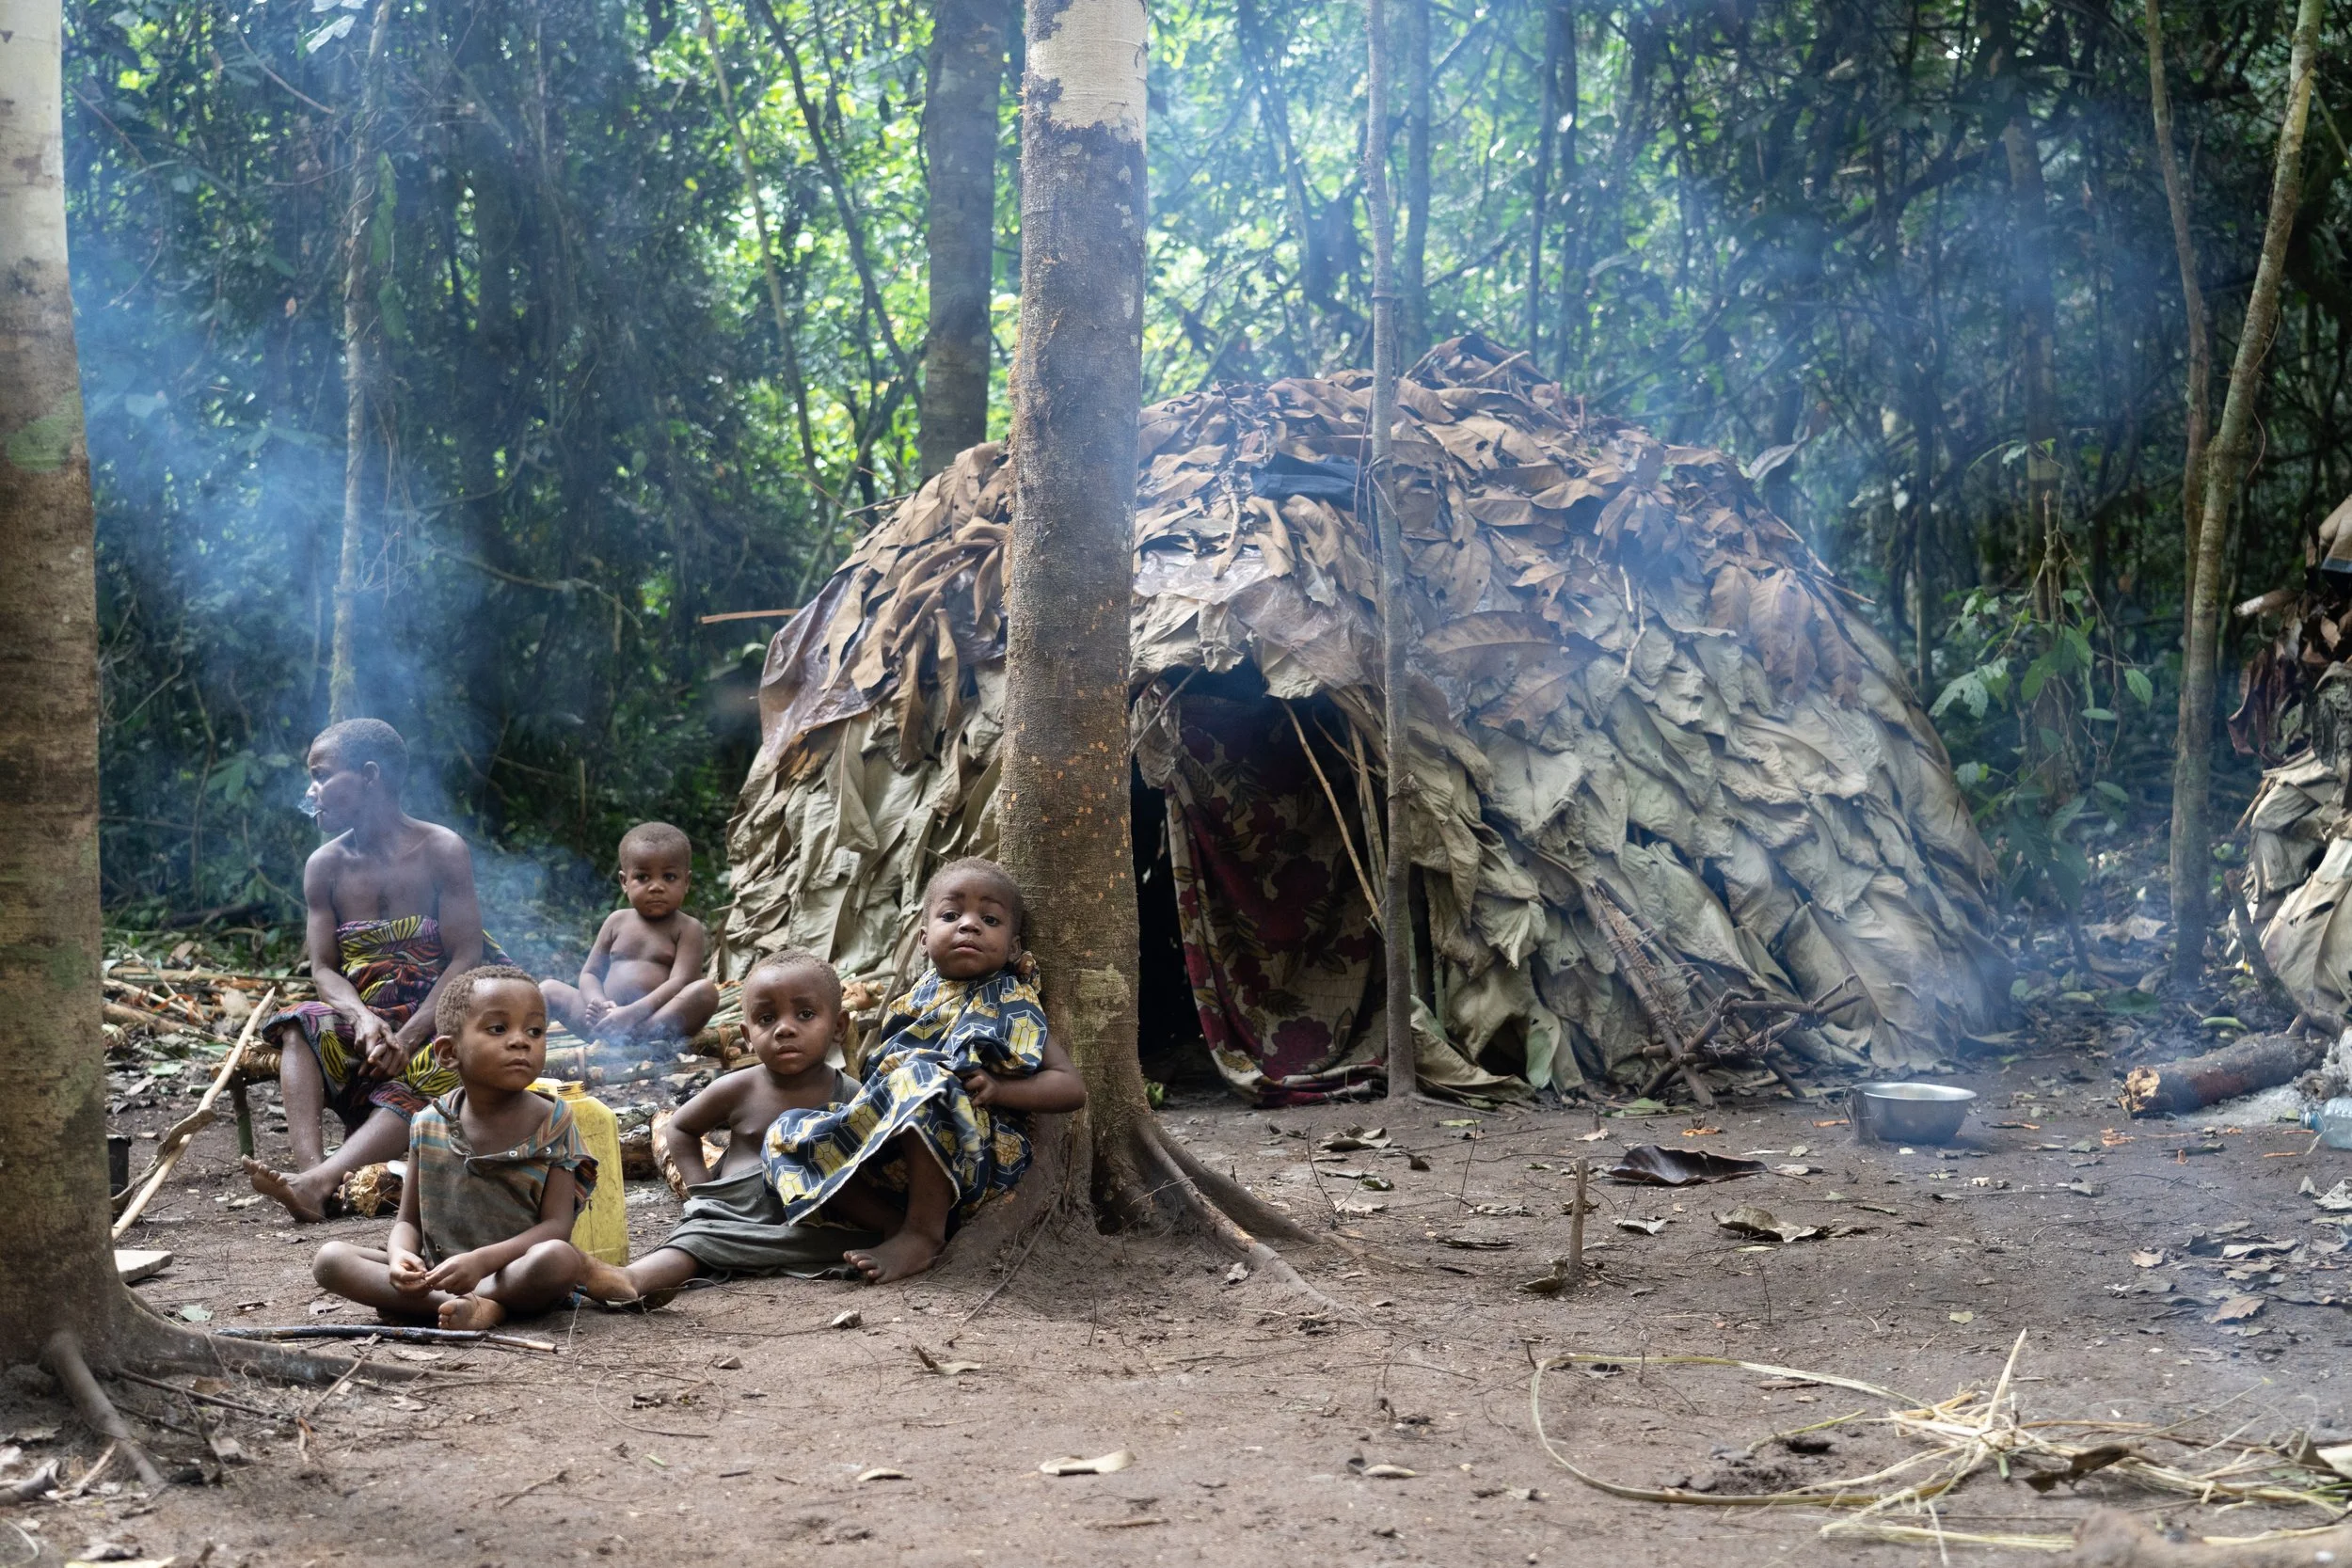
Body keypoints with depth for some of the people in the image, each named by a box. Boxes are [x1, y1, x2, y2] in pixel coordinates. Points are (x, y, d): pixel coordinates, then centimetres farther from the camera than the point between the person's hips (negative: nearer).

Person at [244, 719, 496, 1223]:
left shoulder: (442, 851, -5)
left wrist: (409, 1037, -23)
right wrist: (364, 1019, -22)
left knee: (416, 1085, -35)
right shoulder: (325, 866, 8)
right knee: (301, 1029, -28)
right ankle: (308, 1166, -48)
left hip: (438, 1020, -4)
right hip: (364, 1022, 4)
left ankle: (319, 1181, -58)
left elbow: (465, 958, -11)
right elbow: (324, 968, 2)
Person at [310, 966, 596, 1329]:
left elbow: (557, 1224, -11)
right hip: (434, 1273, 4)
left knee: (561, 1258, -36)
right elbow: (409, 1220, 9)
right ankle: (478, 1307, -31)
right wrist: (400, 1256, -17)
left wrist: (482, 1260, -26)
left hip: (515, 1273, -4)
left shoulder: (552, 1123, -4)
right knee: (330, 1258, -17)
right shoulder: (428, 1125, 5)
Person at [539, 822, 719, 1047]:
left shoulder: (687, 928, 5)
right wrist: (598, 1004, -9)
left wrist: (634, 1013, -24)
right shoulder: (618, 921, 17)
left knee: (705, 990, -29)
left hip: (659, 1020, -4)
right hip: (606, 1019, 4)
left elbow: (680, 982, -9)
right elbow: (589, 973, 15)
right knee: (548, 988, 3)